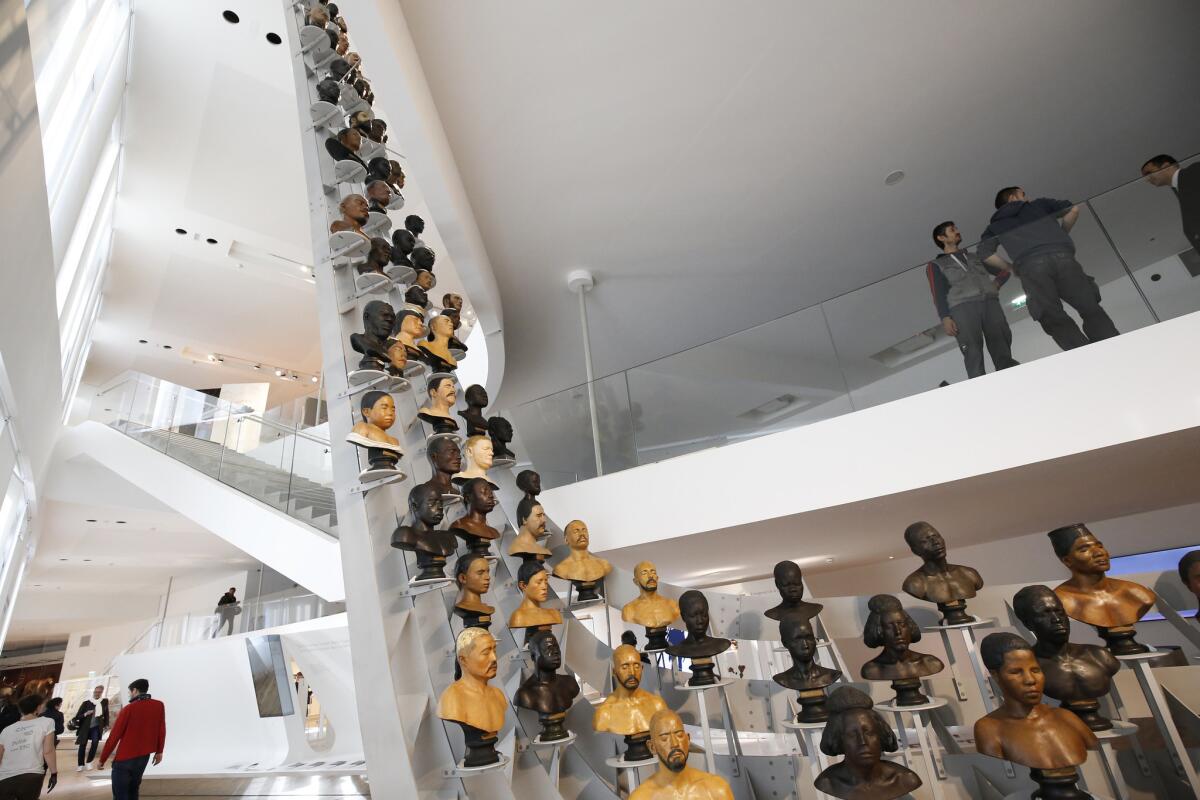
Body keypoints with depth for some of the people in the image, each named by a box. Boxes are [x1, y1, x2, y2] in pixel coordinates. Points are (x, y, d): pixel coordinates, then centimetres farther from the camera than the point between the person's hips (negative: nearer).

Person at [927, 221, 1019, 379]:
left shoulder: (974, 257, 34)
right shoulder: (936, 265, 19)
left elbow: (1004, 270, 34)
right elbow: (938, 294, 4)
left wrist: (996, 283, 10)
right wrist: (945, 318, -12)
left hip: (989, 302, 4)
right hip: (962, 306, -4)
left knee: (1002, 350, -12)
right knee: (973, 351, -19)